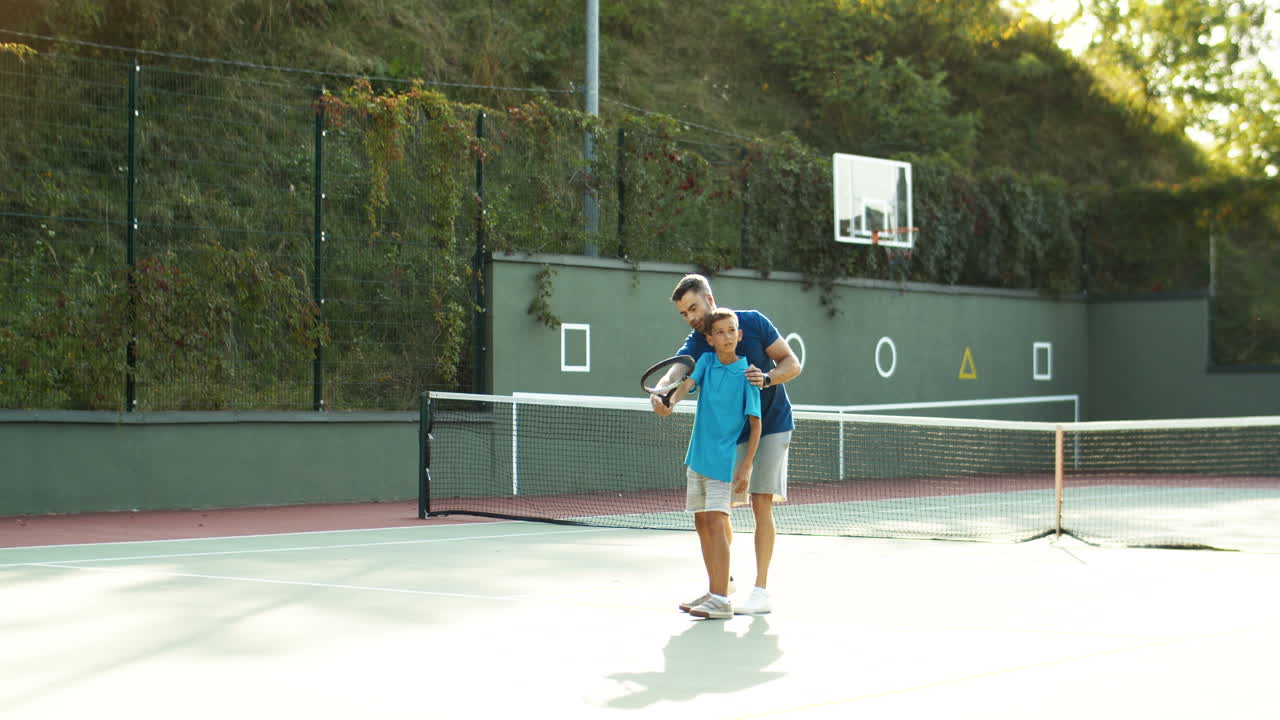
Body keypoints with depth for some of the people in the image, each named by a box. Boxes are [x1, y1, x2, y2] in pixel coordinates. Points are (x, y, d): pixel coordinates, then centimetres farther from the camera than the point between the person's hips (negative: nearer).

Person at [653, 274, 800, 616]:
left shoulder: (752, 322, -13)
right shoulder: (694, 346, -9)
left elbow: (792, 364, -9)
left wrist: (767, 378, -29)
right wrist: (660, 398, -51)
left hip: (770, 424, -4)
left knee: (761, 503, -10)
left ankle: (761, 591, -6)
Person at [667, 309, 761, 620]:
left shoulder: (746, 373, -8)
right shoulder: (706, 361, 5)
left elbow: (755, 424, -8)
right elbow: (688, 382, -10)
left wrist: (745, 467, -14)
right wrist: (668, 399, -33)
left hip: (725, 459, -6)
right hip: (698, 455, 6)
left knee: (716, 522, -13)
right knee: (702, 524, 10)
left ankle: (721, 600, -13)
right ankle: (714, 591, 20)